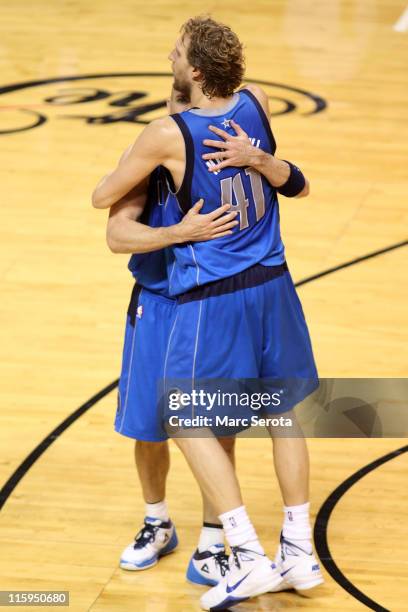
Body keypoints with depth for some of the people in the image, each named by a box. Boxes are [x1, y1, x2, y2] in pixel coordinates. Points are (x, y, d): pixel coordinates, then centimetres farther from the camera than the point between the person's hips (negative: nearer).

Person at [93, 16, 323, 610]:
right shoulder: (257, 103, -4)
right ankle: (300, 552, 21)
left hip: (212, 299, -6)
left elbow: (101, 197, -3)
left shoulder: (168, 136, -18)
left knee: (189, 424, 6)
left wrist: (132, 179, 16)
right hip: (272, 286, 6)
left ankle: (250, 558, -2)